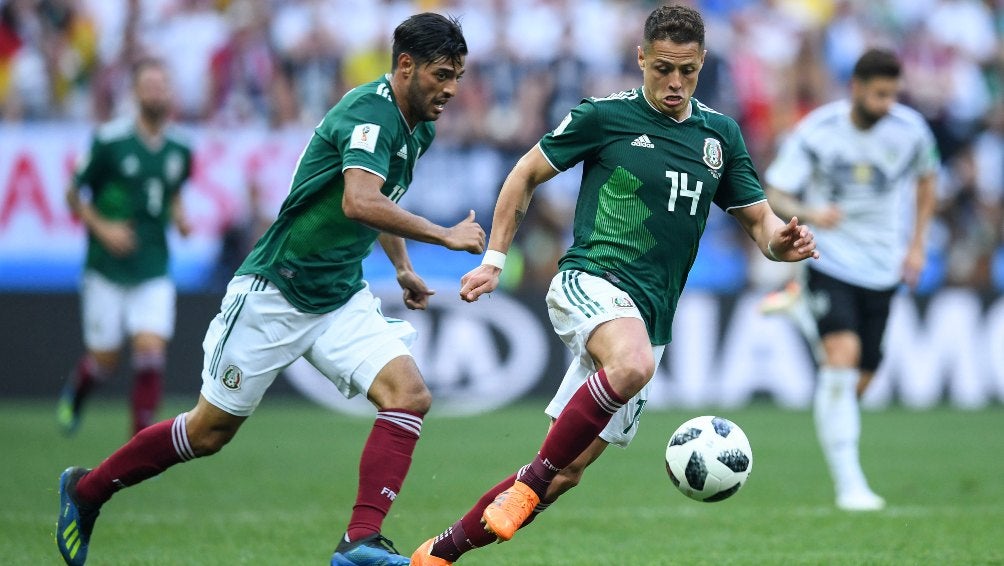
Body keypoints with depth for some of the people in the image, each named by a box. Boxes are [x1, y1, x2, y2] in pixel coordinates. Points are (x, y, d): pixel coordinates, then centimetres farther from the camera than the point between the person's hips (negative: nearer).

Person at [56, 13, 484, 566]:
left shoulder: (417, 129, 7)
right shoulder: (369, 111, -22)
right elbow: (359, 202, -39)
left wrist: (403, 267, 27)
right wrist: (445, 235, -32)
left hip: (341, 298, 8)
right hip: (275, 292, -8)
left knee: (409, 394, -16)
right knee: (209, 431, 4)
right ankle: (85, 490, 26)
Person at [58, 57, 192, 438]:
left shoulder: (180, 149, 3)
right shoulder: (109, 141, -9)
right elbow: (73, 195, 0)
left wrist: (180, 218, 3)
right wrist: (102, 228, -14)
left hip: (154, 273, 2)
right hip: (106, 272, -2)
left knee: (151, 351, -12)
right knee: (104, 360, 5)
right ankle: (74, 394, 40)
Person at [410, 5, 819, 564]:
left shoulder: (720, 134, 11)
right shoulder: (605, 115, -1)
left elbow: (759, 219, 15)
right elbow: (526, 175, 9)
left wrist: (784, 241, -8)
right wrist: (494, 260, 5)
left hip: (649, 318, 5)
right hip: (591, 281, -5)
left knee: (569, 471, 3)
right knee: (633, 365, -40)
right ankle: (532, 479, -25)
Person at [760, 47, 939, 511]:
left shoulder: (911, 129, -4)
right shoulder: (816, 132, -13)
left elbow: (926, 179, 17)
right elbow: (773, 195, -10)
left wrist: (916, 243, 10)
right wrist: (810, 214, -31)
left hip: (882, 268, 4)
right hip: (829, 261, -4)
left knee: (858, 381, 7)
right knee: (843, 357, -23)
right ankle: (849, 484, -20)